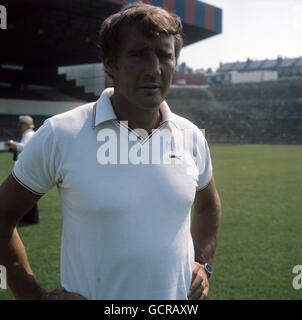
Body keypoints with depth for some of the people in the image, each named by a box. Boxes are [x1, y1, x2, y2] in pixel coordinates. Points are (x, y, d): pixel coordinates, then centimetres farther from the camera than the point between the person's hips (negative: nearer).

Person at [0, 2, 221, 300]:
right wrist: (35, 295, -9)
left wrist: (203, 263, 5)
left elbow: (208, 204, 14)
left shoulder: (191, 136, -4)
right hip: (91, 294, -3)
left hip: (180, 295, 3)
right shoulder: (59, 135, -16)